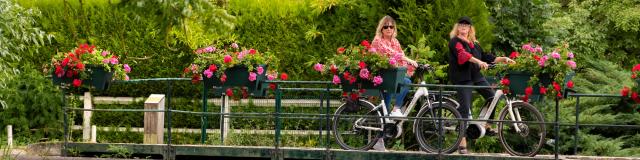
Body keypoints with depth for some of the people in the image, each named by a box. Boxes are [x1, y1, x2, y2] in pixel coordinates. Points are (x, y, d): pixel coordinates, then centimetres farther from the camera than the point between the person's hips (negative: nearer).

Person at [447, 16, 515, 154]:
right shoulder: (455, 41, -4)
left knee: (492, 97, -3)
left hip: (476, 76, 7)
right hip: (462, 78, -7)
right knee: (464, 109, -10)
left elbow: (485, 57, 19)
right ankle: (462, 142, -11)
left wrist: (502, 59, 10)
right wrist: (478, 61, -37)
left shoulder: (474, 43, 20)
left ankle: (487, 125, 17)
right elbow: (462, 54, -23)